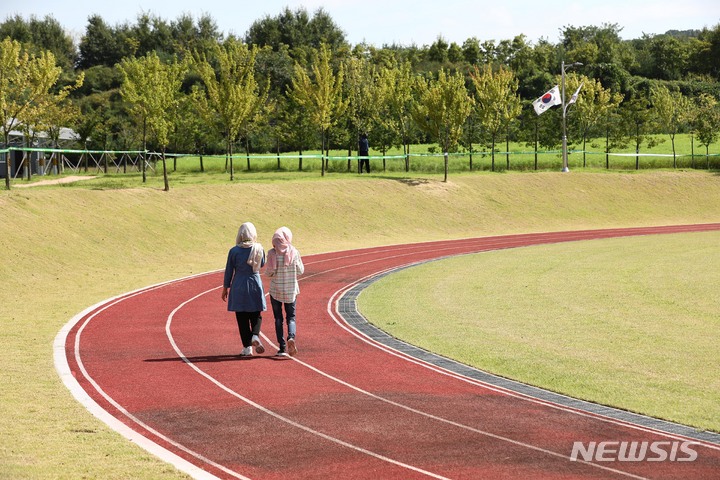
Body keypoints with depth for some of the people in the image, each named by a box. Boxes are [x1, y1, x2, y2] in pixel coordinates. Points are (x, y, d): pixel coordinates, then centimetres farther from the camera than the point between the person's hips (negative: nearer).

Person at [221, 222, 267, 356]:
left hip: (239, 286, -1)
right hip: (255, 285, 1)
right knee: (256, 315, 14)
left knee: (242, 318, 5)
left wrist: (225, 288, 7)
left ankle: (247, 348, 5)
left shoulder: (234, 251, -8)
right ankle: (255, 335, -14)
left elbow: (229, 271, -3)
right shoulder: (259, 249, -4)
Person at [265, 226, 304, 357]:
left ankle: (282, 347, 4)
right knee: (291, 317, 10)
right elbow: (300, 271, 0)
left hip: (276, 290, -1)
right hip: (291, 290, 1)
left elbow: (269, 272, -12)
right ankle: (291, 337, -19)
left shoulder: (272, 253, -10)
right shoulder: (294, 252, -6)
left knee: (278, 318, 9)